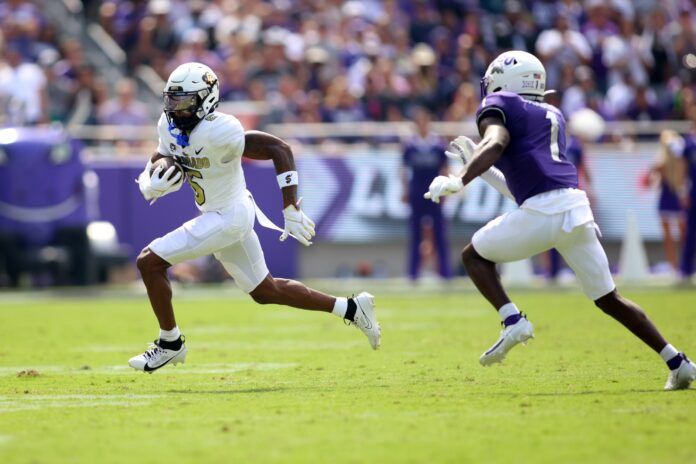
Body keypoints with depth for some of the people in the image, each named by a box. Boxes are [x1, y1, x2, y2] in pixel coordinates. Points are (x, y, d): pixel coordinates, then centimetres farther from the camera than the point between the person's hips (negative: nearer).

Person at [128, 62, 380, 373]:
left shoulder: (219, 132, -27)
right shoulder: (170, 127, -3)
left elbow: (279, 149, -25)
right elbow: (154, 169, 8)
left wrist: (291, 210, -24)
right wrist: (151, 185, -18)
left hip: (229, 217, -9)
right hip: (215, 216, 9)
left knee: (150, 262, -12)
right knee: (265, 292, 20)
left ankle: (170, 343, 4)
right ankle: (351, 309, 29)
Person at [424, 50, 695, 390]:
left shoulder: (498, 106, 8)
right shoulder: (552, 116, 29)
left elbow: (495, 144, -15)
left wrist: (460, 181, -20)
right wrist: (478, 165, 36)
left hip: (542, 212, -7)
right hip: (577, 206, 7)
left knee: (475, 255, 16)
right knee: (609, 299, 16)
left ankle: (513, 321, -4)